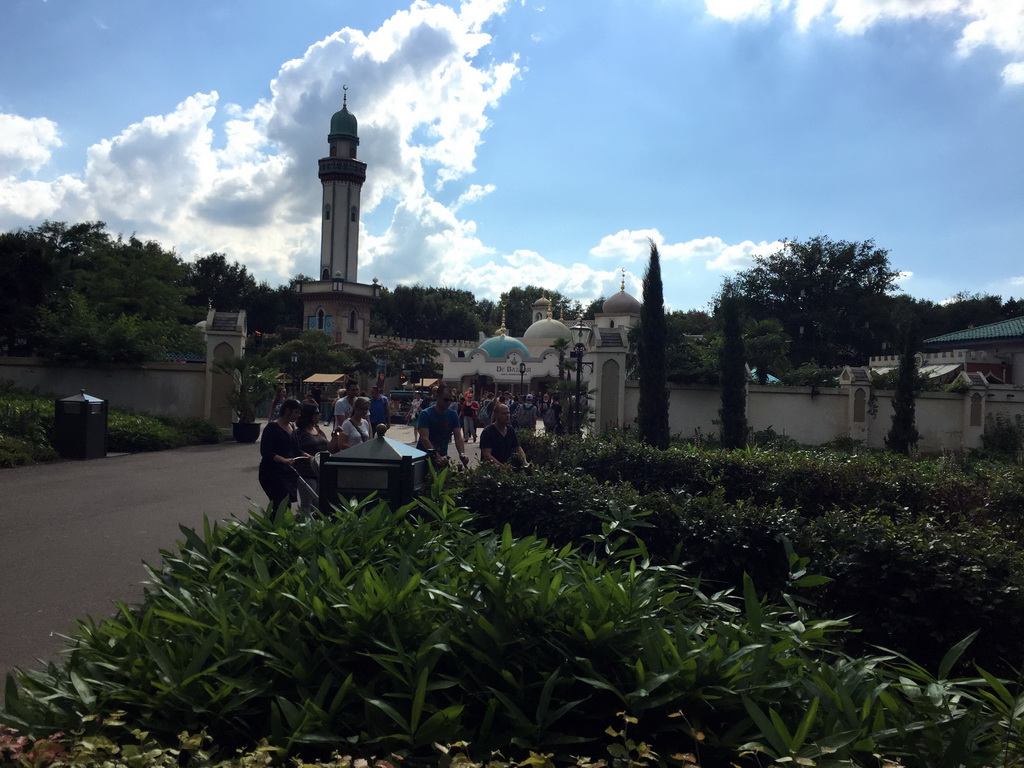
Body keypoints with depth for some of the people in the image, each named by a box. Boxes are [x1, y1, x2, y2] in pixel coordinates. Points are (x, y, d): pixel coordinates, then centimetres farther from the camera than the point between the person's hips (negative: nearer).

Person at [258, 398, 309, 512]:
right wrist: (284, 460, -30)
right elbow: (265, 452, -17)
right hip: (273, 472, -8)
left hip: (288, 472, 8)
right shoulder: (272, 427, -9)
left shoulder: (291, 428, 15)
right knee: (283, 505, -18)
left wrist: (305, 456, 2)